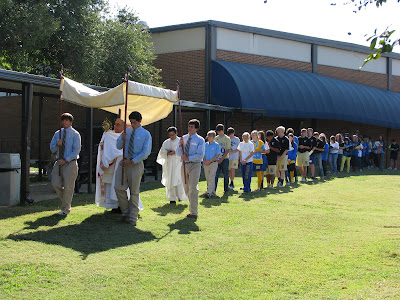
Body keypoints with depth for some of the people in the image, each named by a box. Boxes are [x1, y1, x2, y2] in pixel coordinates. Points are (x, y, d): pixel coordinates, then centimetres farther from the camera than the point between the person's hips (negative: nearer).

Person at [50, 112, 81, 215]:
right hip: (59, 162, 5)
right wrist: (57, 145, -10)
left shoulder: (75, 134, -1)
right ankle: (65, 200, 24)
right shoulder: (57, 133, 13)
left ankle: (65, 209, 7)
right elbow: (52, 149, 13)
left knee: (68, 186, -4)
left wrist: (65, 160, -16)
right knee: (55, 184, -1)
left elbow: (76, 150, -8)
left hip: (70, 163, -5)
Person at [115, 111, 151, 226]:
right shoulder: (127, 131, 10)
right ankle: (125, 212, 15)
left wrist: (132, 161, -13)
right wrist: (123, 139, -8)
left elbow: (146, 153, -7)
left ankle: (132, 217, 12)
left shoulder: (145, 134, -2)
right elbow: (118, 146, 14)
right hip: (124, 162, 4)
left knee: (134, 191, 2)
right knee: (119, 188, -3)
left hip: (136, 164, -4)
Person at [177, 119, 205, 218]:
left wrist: (188, 158, -19)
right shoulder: (184, 138, 11)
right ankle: (192, 209, 25)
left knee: (193, 188, -10)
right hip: (184, 165, 6)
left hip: (195, 165, -5)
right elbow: (178, 153, 11)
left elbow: (200, 155, -11)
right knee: (186, 188, 11)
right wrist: (180, 145, -7)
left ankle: (193, 212, -6)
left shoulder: (200, 140, -3)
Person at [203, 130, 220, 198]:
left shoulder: (216, 145, -4)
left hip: (213, 163, -6)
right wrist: (204, 161, -3)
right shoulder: (206, 144, 10)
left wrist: (209, 161, -12)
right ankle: (213, 192, 18)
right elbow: (204, 154, 15)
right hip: (206, 164, 6)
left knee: (211, 178, -14)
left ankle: (209, 193, -22)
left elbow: (217, 155, -7)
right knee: (207, 178, 8)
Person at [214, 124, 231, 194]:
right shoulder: (216, 138, 9)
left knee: (226, 175, 3)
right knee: (216, 175, -4)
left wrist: (221, 159, -12)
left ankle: (226, 189, 12)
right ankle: (214, 189, -6)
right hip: (217, 159, 3)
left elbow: (227, 150, -6)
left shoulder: (227, 139, -1)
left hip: (225, 159, -2)